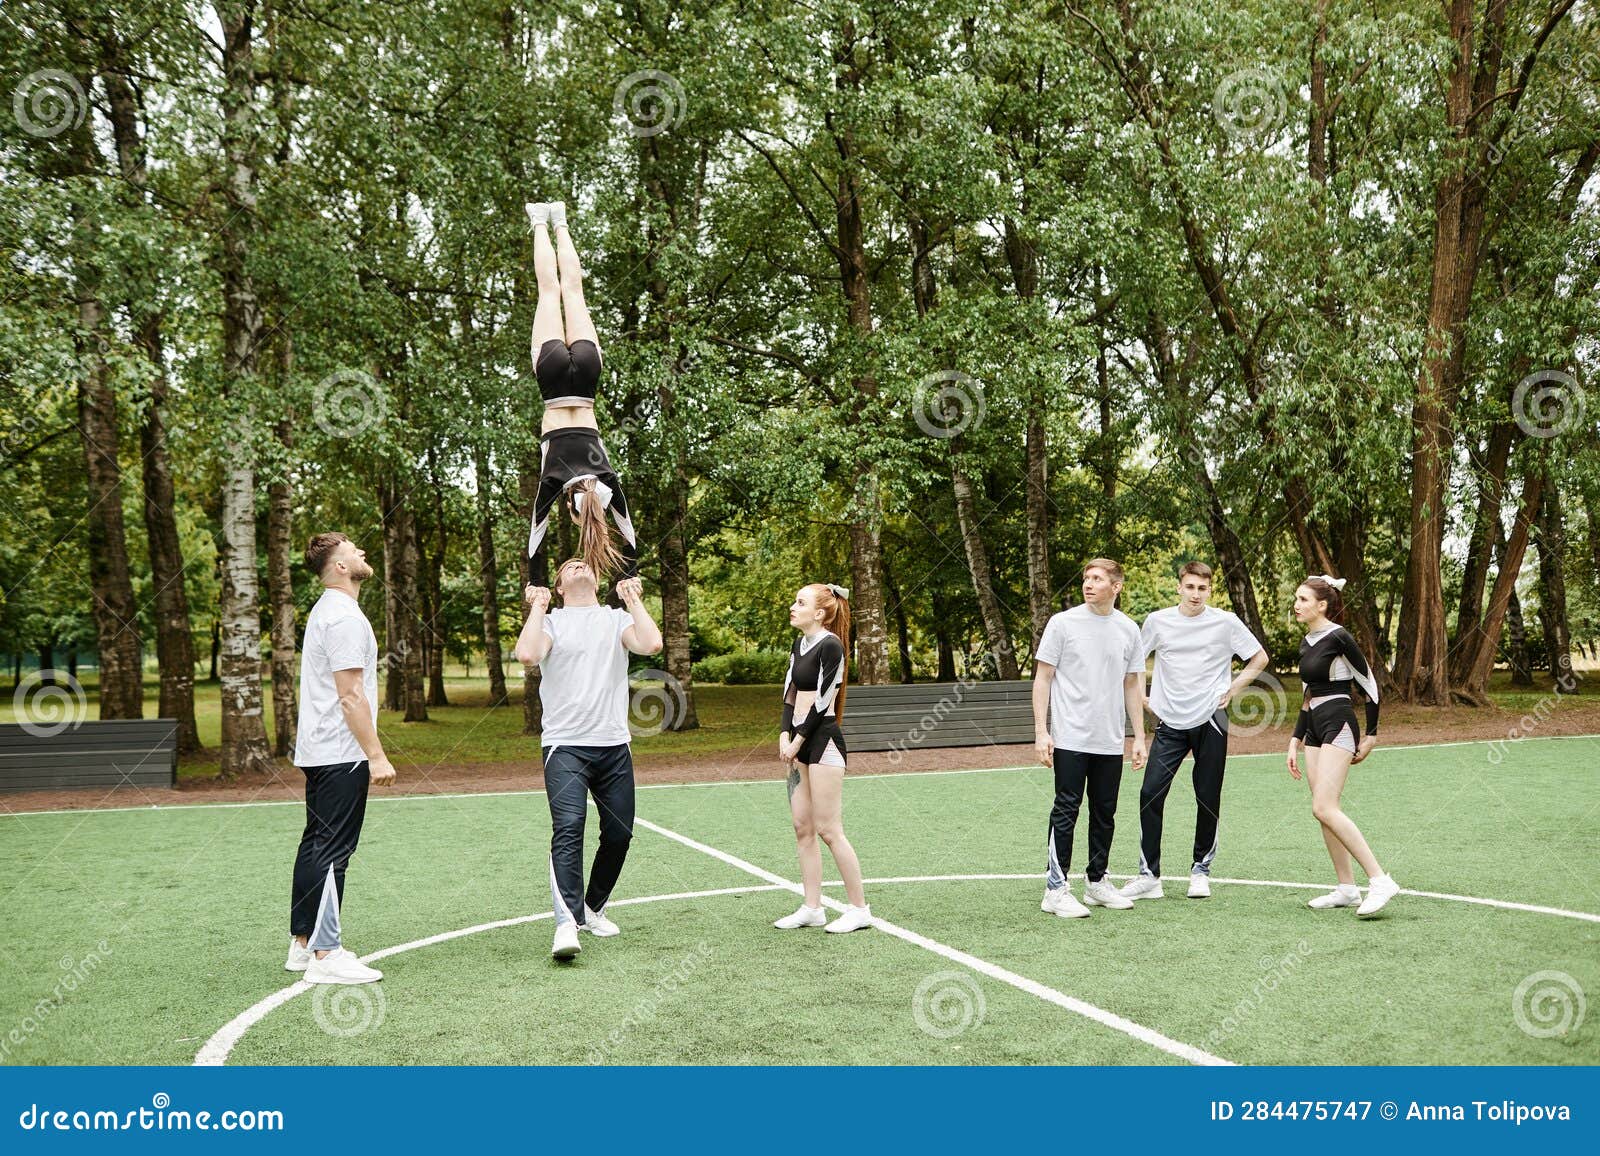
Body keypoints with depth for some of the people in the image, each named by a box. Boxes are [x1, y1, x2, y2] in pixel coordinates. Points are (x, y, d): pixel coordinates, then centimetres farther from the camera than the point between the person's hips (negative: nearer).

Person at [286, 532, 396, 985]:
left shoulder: (323, 611, 17)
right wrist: (376, 755, -20)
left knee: (315, 845, 14)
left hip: (317, 752, 11)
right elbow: (351, 695, -20)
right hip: (341, 753, -11)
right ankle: (325, 955, -7)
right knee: (332, 851, -9)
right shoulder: (345, 618, -16)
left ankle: (303, 944, 20)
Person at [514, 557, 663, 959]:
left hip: (614, 745, 3)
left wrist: (634, 599, -1)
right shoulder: (550, 621, 5)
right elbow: (526, 654, -16)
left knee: (618, 832, 7)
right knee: (568, 828, -18)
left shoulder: (617, 619, 10)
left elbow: (651, 644, -11)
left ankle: (593, 908, 27)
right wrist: (537, 607, -5)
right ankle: (567, 923, -23)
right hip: (564, 745, -3)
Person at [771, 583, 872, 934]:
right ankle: (812, 908, 14)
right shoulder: (798, 646, 15)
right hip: (799, 745, 9)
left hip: (822, 740, -9)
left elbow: (822, 701, -15)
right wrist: (785, 735, -2)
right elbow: (790, 694, 12)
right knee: (802, 827, 8)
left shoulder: (830, 645, -11)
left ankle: (859, 909, 0)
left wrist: (797, 742, -12)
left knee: (828, 829, -8)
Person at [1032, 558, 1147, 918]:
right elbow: (1042, 678, -3)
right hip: (1070, 739, -4)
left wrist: (1139, 737, 9)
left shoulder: (1129, 630, 7)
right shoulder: (1062, 623, -4)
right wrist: (1040, 732, -10)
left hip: (1111, 743, 4)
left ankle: (1097, 883, 23)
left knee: (1105, 814, 10)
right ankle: (1055, 889, -1)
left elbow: (1132, 686, 14)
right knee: (1065, 811, -5)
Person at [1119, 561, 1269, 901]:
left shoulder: (1226, 622, -2)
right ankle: (1148, 875, -1)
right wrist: (1142, 696, 8)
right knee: (1150, 794, -8)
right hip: (1169, 722, 1)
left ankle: (1200, 870, 20)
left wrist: (1233, 689, 1)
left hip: (1211, 720, -1)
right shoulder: (1157, 621, 2)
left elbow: (1259, 658, 9)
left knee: (1208, 799, 3)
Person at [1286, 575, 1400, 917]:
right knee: (1324, 812, 7)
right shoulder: (1306, 644, 14)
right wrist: (1294, 742, 18)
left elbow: (1370, 684, -8)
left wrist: (1371, 735, -4)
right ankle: (1347, 888, 14)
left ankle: (1380, 880, -16)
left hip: (1339, 725, -9)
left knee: (1324, 808, -18)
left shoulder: (1338, 637, -12)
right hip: (1315, 729, 9)